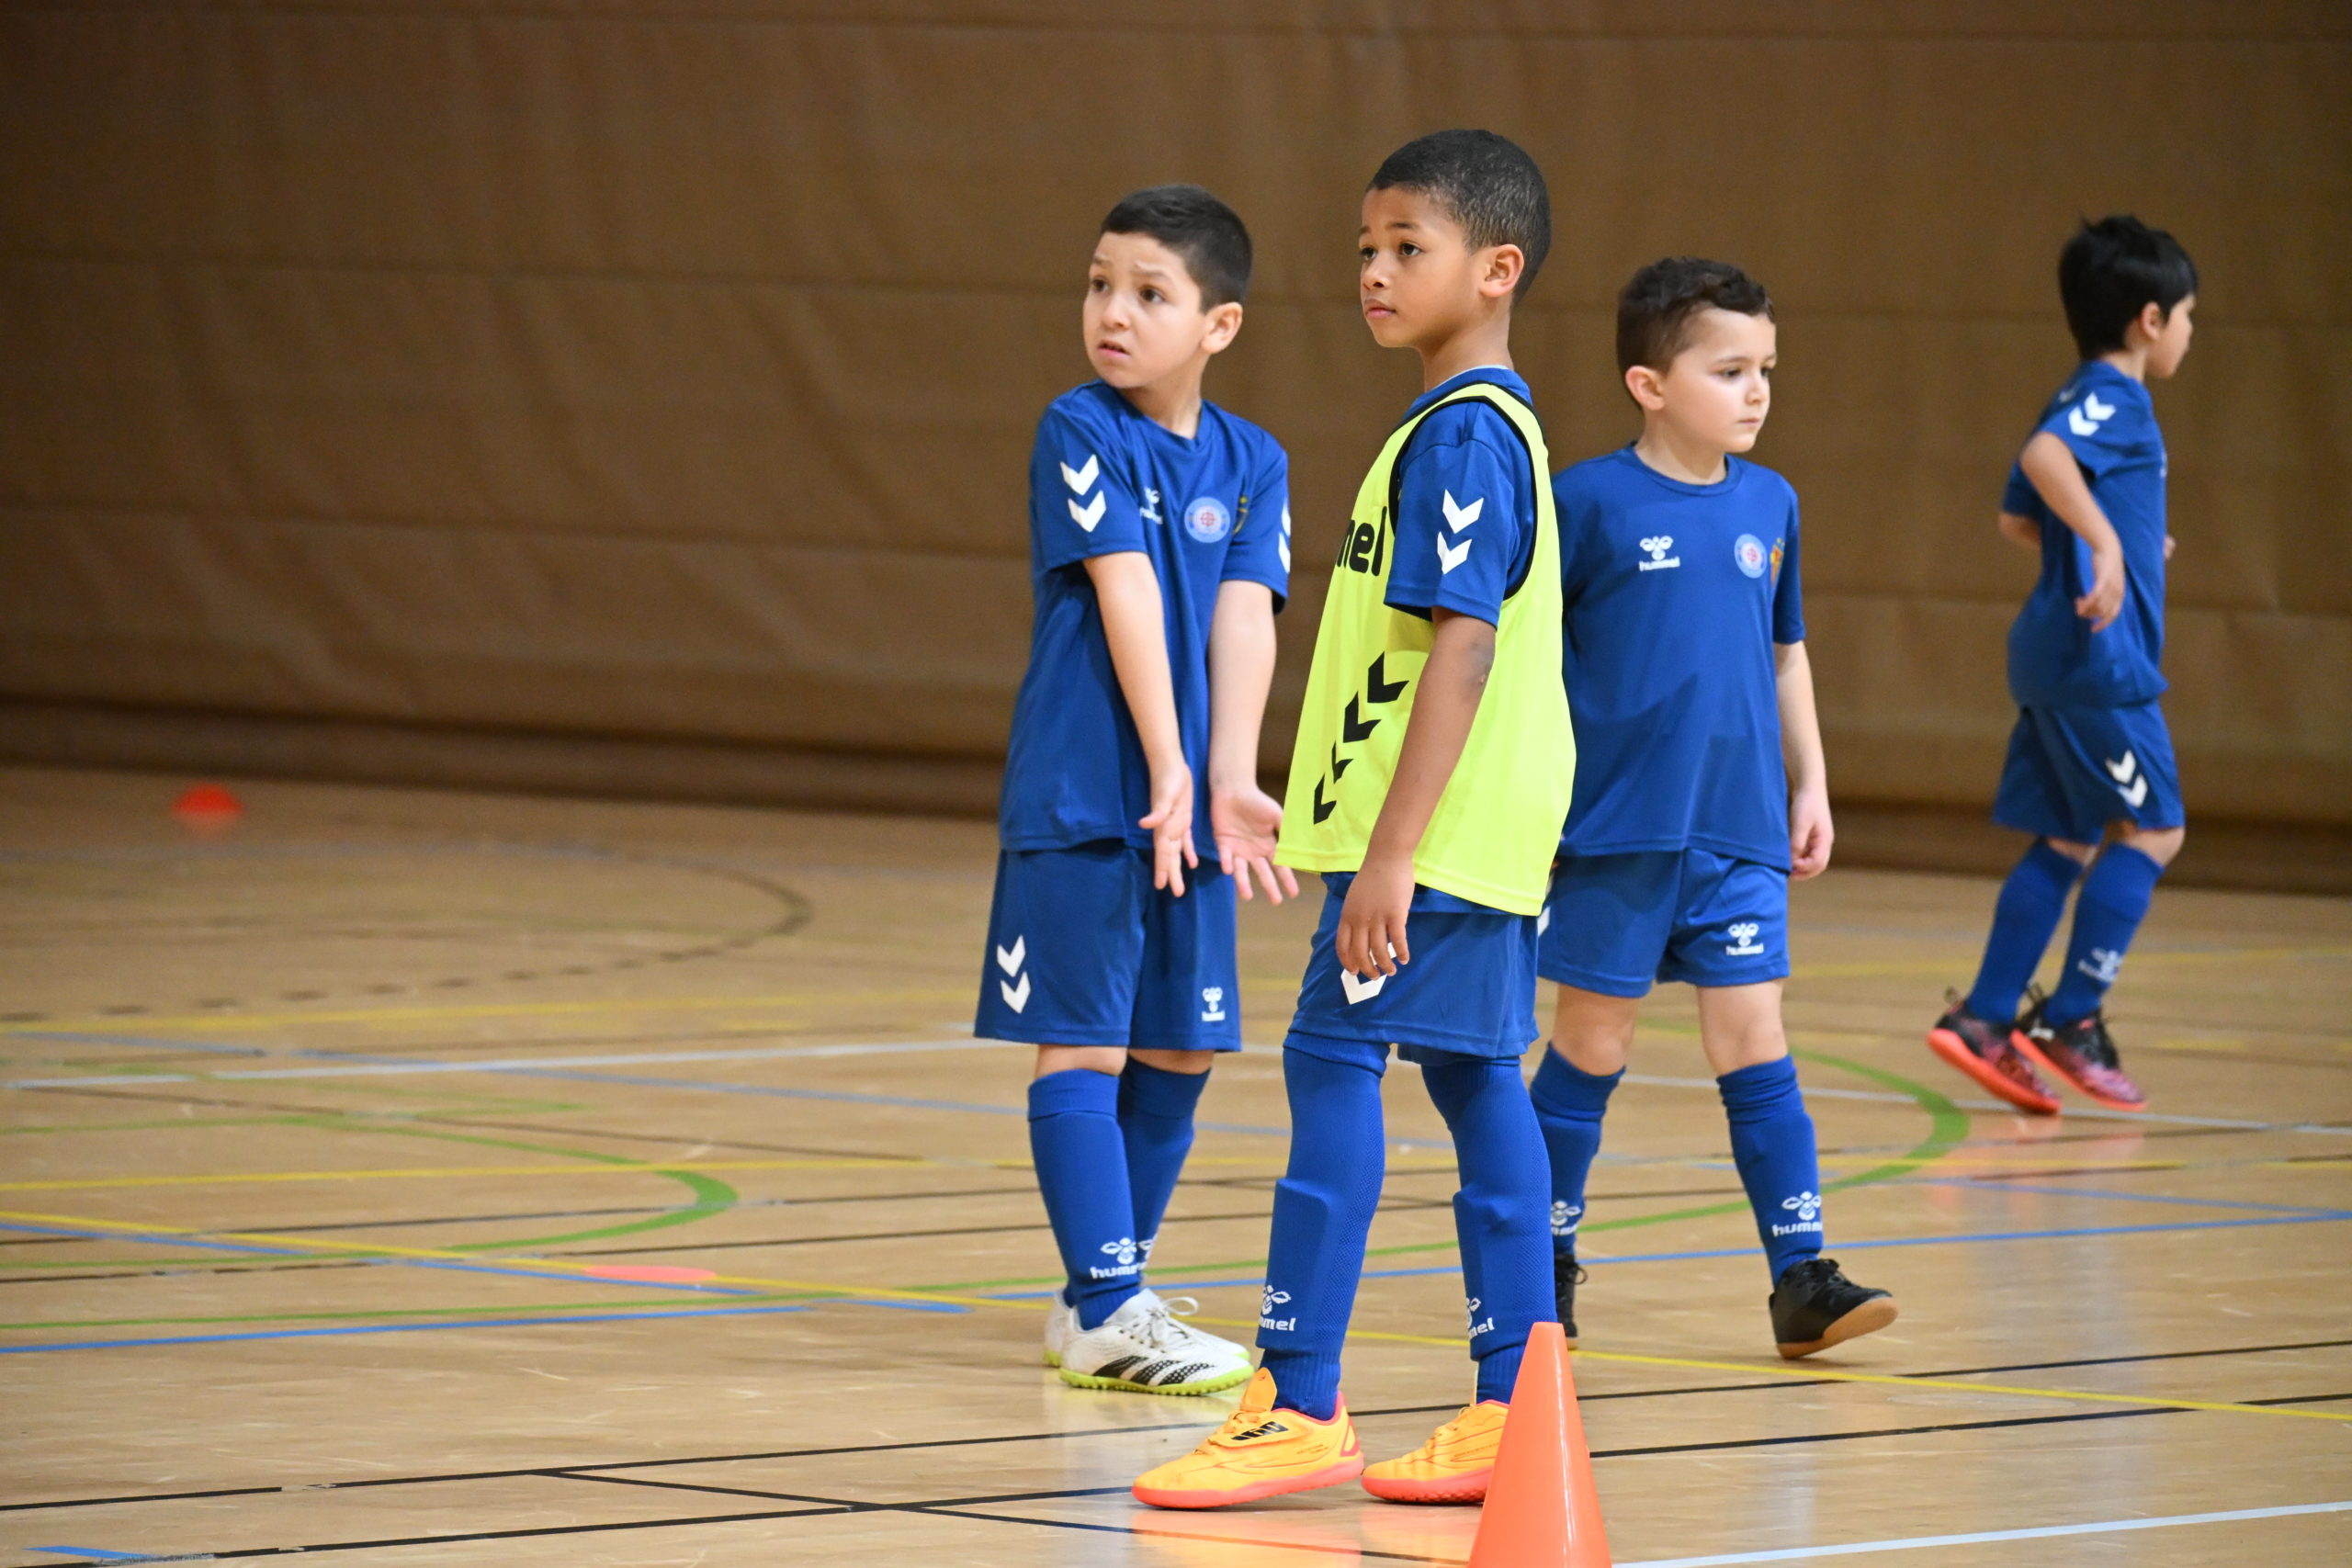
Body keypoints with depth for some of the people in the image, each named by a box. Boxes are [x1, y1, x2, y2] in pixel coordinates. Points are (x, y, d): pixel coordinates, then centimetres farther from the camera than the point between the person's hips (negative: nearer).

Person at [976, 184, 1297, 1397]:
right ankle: (1103, 1312, -3)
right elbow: (1126, 600, -15)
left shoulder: (1253, 465, 6)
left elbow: (1243, 621, -5)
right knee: (1083, 1045, -5)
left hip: (1188, 797, 5)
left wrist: (1230, 785, -17)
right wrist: (1167, 775, -22)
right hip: (1079, 796, -5)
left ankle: (1108, 1294, 21)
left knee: (1179, 1049, 9)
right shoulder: (1080, 435, -7)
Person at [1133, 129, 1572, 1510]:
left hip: (1434, 827, -10)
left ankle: (1301, 1405, -8)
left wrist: (1391, 852, -25)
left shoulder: (1460, 436, -15)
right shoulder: (1489, 425, 16)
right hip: (1489, 829, 10)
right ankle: (1514, 1412, 11)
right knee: (1476, 1079, 9)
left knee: (1333, 1060, -9)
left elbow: (1462, 650, -22)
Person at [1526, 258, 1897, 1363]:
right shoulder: (1590, 502, -7)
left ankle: (1802, 1275, -5)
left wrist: (1809, 785, 14)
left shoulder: (1769, 505, 7)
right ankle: (1544, 1262, 20)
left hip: (1738, 835, 3)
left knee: (1752, 1044, -1)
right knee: (1591, 1045, 6)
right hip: (1613, 828, -3)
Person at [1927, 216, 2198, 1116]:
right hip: (2098, 658, -10)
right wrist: (2107, 543, -36)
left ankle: (1985, 1020, 6)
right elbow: (2044, 456, -31)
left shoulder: (2084, 402, 19)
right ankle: (2070, 1021, -5)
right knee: (2152, 830, -4)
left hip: (2054, 658, 10)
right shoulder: (2115, 400, -11)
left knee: (2067, 841, 10)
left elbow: (2017, 520, 26)